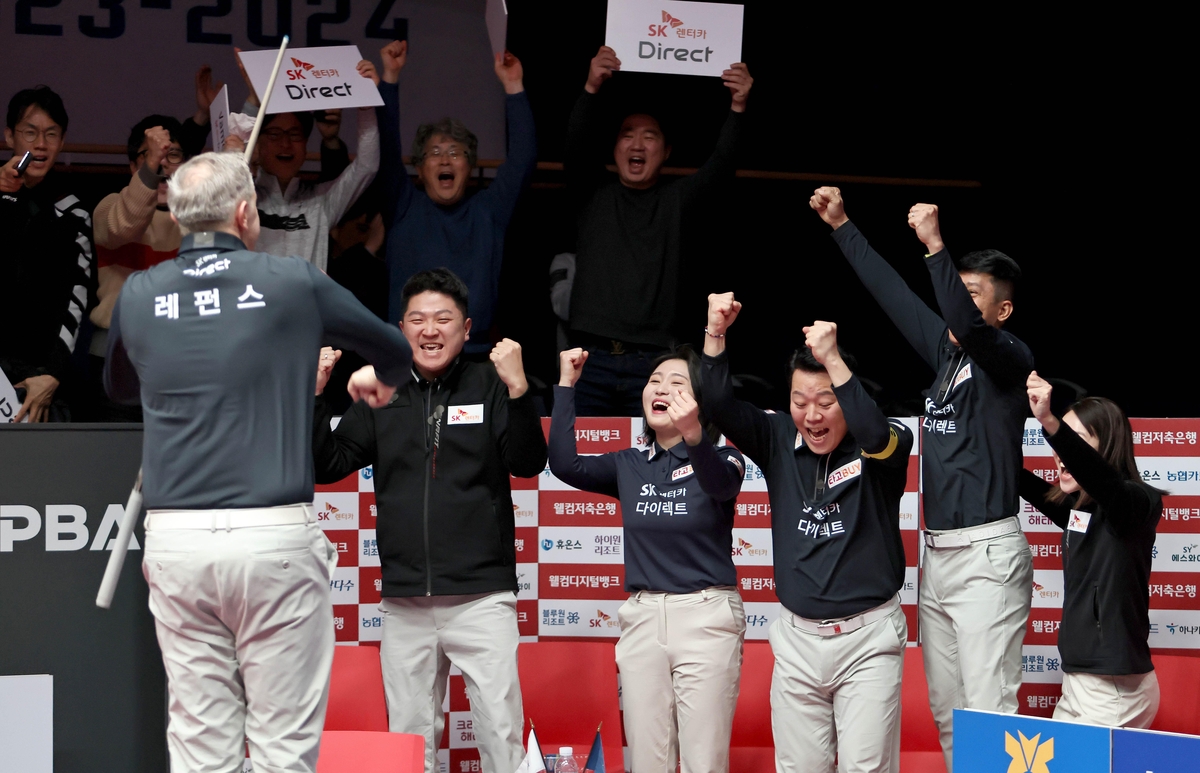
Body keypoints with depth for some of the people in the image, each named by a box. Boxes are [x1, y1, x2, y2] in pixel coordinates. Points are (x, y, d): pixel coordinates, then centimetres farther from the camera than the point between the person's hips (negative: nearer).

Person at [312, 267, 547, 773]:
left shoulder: (489, 386, 2)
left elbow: (528, 464, -8)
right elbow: (326, 467, 10)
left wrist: (518, 390, -22)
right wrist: (315, 396, -3)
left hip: (481, 598, -3)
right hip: (404, 603, 3)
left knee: (501, 730, -7)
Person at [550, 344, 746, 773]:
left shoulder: (722, 460, -2)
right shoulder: (630, 466, 10)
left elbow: (719, 484, -27)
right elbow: (565, 464, -4)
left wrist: (693, 435, -48)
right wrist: (566, 384, -6)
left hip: (707, 616, -4)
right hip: (642, 618, 4)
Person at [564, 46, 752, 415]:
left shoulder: (677, 201, 12)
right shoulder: (594, 194, 13)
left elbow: (720, 165, -2)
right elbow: (576, 144, -4)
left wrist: (737, 108, -20)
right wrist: (591, 89, -22)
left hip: (652, 362, 0)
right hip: (591, 358, 0)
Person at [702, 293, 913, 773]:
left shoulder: (881, 449, -7)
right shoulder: (779, 442, 4)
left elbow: (875, 434, -30)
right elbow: (720, 408, -7)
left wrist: (833, 360, -37)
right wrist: (715, 334, -22)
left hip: (868, 637, -4)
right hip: (798, 637, 4)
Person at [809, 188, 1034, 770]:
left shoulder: (1010, 357, -7)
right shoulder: (946, 351, 13)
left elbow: (966, 325, -28)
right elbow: (892, 294, 20)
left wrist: (935, 246, -33)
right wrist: (842, 226, 22)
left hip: (986, 554, -8)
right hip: (937, 552, 8)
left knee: (987, 708, -12)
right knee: (945, 708, 9)